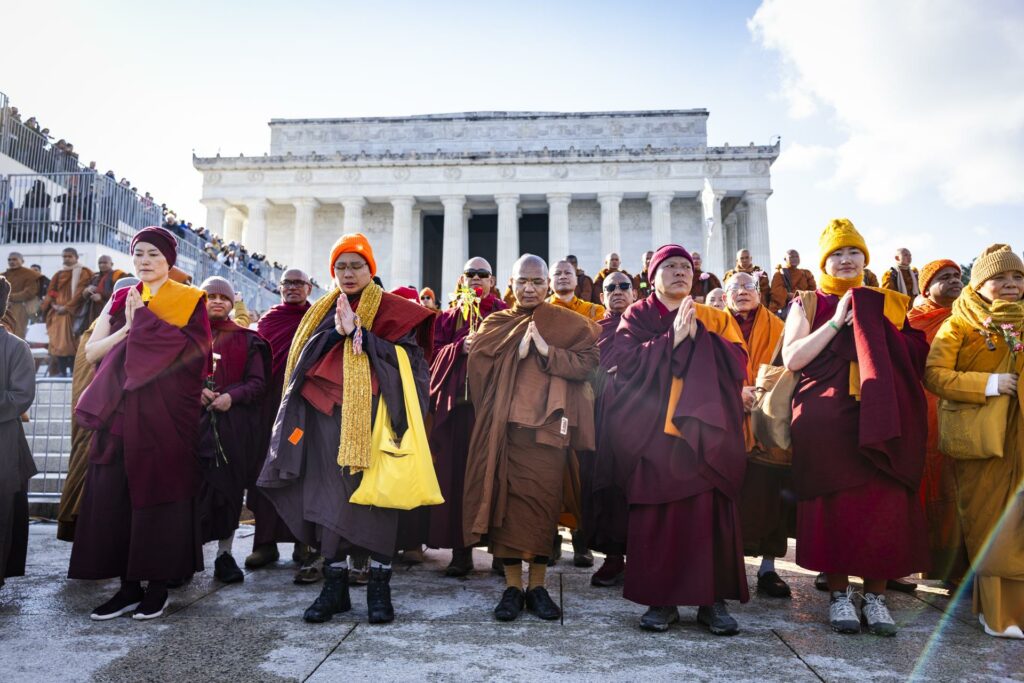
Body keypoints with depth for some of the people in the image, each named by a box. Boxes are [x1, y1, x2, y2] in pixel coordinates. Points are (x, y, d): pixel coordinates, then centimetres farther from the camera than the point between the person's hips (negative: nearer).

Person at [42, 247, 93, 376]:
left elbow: (81, 292, -9)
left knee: (70, 341, -13)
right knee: (58, 341, -2)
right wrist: (54, 305, -4)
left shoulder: (83, 273, 2)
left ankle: (73, 372, -13)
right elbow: (51, 292, 15)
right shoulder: (58, 275, 20)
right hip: (57, 312, 6)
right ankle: (61, 372, -1)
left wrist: (67, 307, -15)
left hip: (73, 312, -6)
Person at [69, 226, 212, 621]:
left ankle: (158, 585, 8)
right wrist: (129, 326, -7)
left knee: (160, 492, -2)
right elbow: (91, 352, 8)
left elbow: (189, 349, -13)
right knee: (115, 495, 2)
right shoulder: (121, 300, 15)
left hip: (165, 414, -4)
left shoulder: (188, 301, 2)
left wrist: (142, 318, -12)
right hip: (119, 413, 4)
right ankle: (128, 586, 11)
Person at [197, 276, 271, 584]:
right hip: (195, 420, 1)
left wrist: (232, 396, -13)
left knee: (229, 486, 0)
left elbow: (258, 383, 5)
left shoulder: (246, 340, 10)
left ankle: (224, 554, 9)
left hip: (234, 423, 0)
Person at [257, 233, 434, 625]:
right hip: (327, 414, 3)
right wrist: (335, 332, -10)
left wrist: (359, 333, -12)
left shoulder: (392, 310, 7)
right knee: (329, 495, 0)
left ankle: (379, 585, 6)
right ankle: (334, 585, 10)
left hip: (373, 413, -3)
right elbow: (304, 355, 7)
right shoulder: (323, 311, 18)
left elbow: (406, 355, -5)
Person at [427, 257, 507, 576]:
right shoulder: (449, 317, 18)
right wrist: (461, 347, -9)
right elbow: (437, 355, 8)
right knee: (458, 473, -3)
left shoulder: (504, 314, 13)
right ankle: (461, 551, 3)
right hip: (457, 401, 2)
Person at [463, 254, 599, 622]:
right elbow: (479, 369, 1)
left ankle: (537, 585, 11)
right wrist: (517, 352, -10)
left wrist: (547, 350, -12)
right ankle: (512, 586, 9)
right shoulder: (494, 324, 13)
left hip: (547, 424, -1)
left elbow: (587, 362, -1)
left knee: (543, 499, -1)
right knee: (506, 498, -1)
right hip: (504, 425, 1)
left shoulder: (568, 323, 8)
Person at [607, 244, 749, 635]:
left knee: (708, 510, -6)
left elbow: (737, 361, 4)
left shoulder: (716, 318, 18)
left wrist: (698, 335, -7)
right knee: (656, 512, -5)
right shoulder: (637, 316, 12)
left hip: (703, 430, 1)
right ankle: (661, 600, 4)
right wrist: (673, 337, -10)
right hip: (652, 431, -1)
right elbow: (626, 360, -5)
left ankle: (712, 600, 4)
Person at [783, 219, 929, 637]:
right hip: (826, 421, -2)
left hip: (881, 418, 2)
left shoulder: (888, 303, 15)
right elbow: (791, 359, -4)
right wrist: (837, 322, -9)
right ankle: (839, 593, 11)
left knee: (884, 504, 0)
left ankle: (876, 594, 12)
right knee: (834, 503, -1)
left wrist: (870, 323, -5)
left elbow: (915, 358, 9)